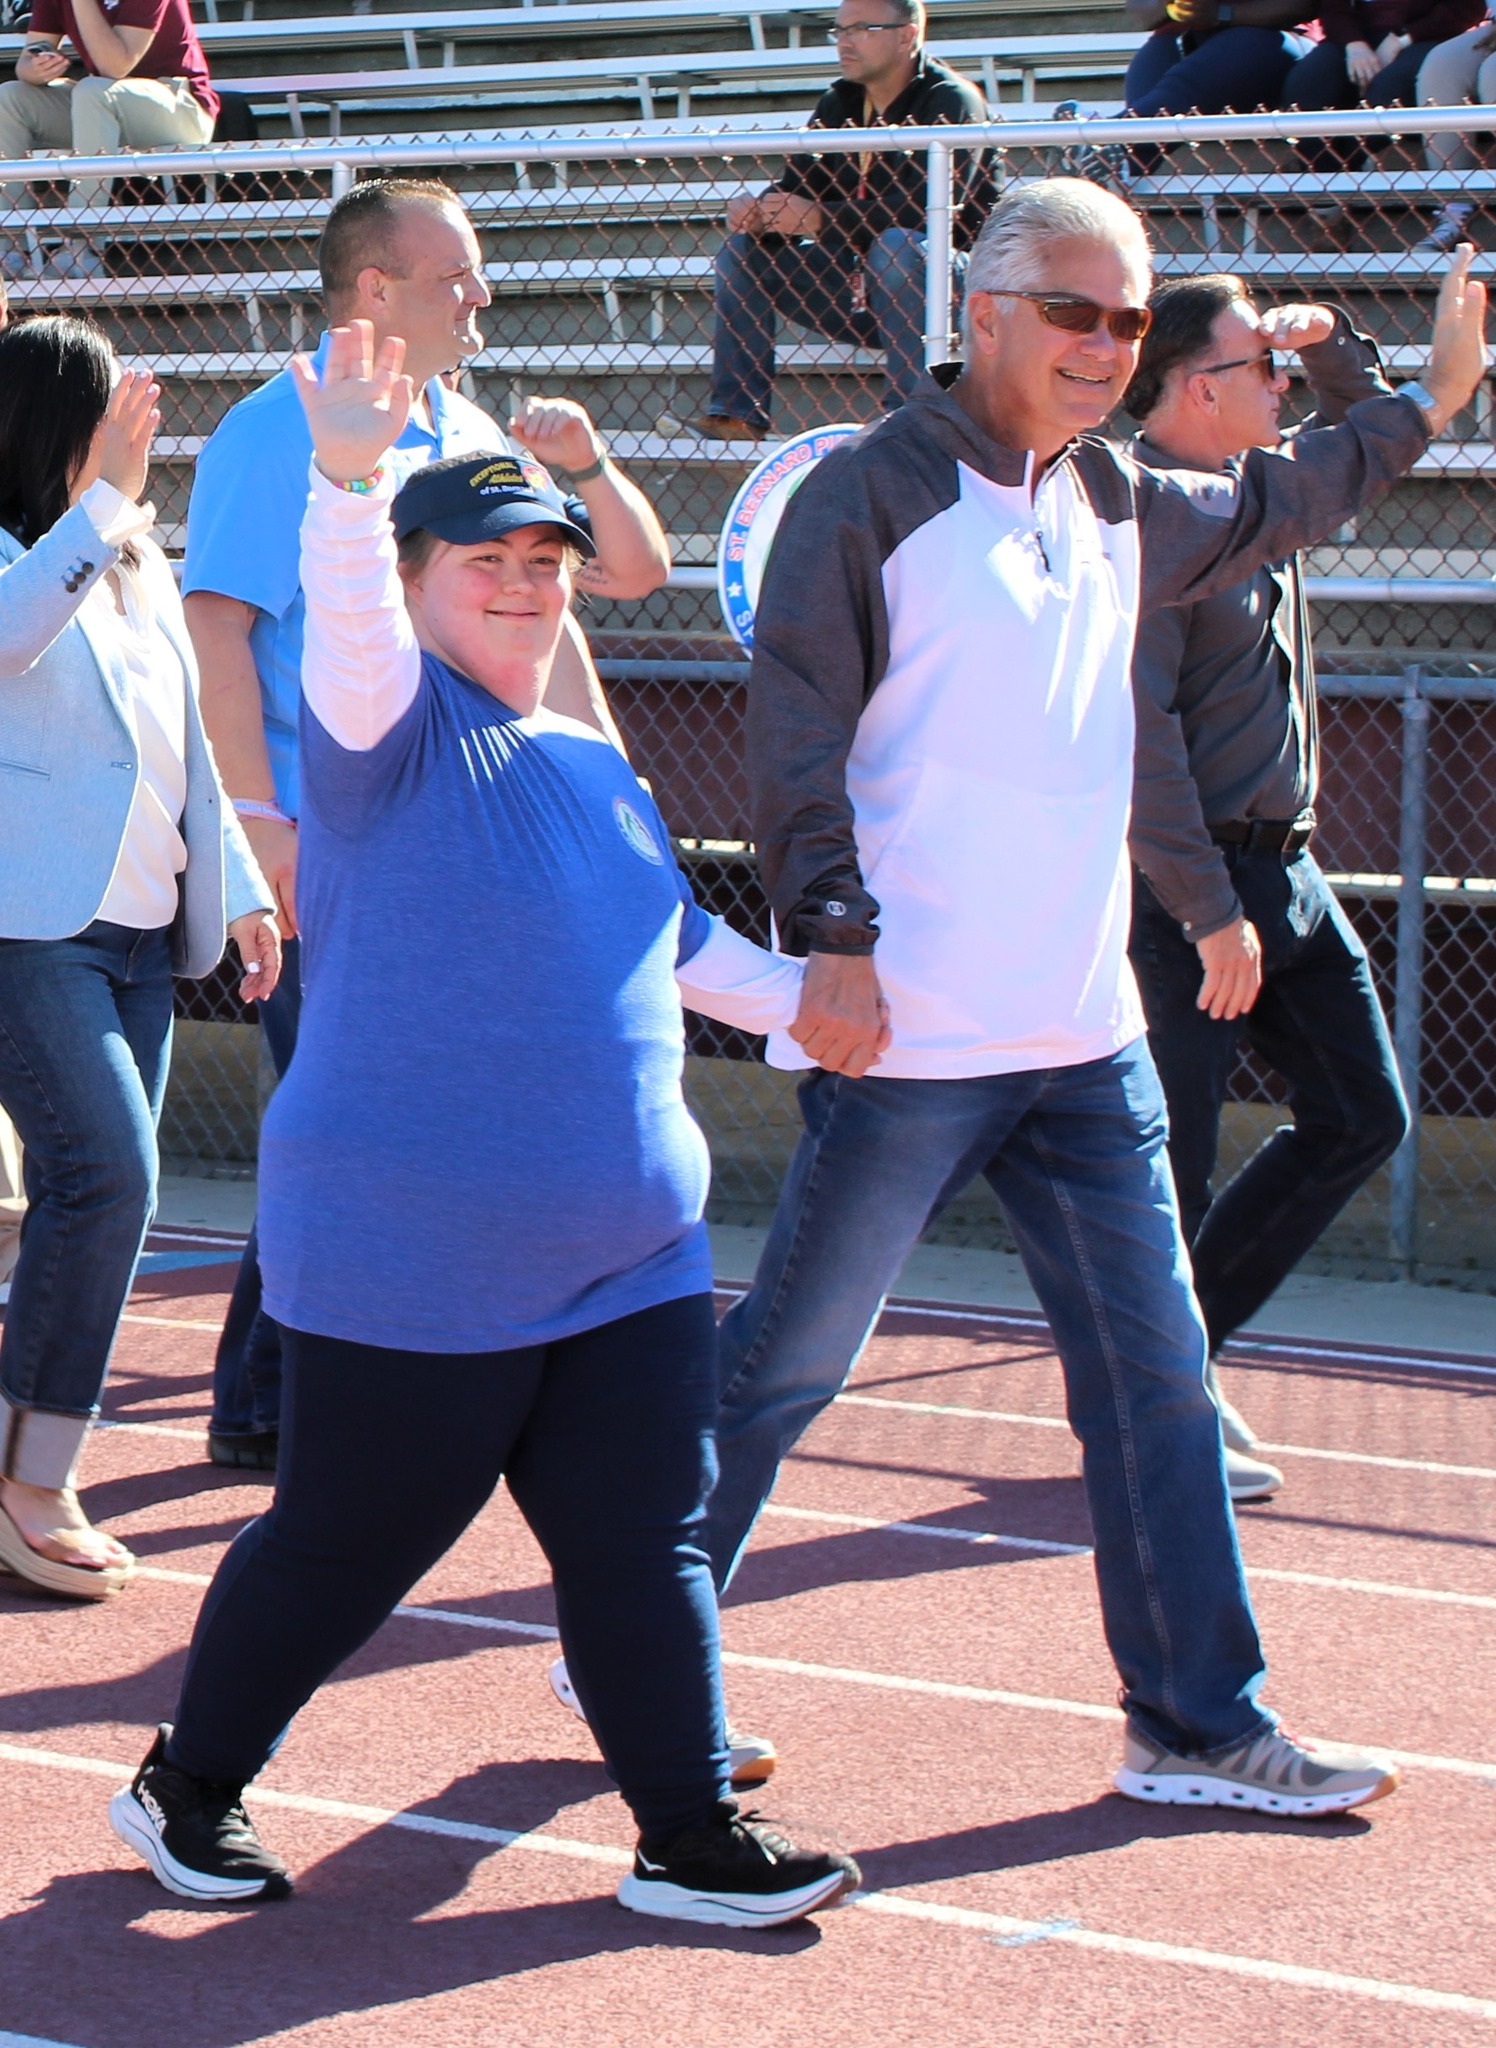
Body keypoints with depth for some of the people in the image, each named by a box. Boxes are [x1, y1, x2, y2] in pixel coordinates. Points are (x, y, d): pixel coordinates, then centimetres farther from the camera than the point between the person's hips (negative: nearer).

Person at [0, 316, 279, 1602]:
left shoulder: (139, 568, 18)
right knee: (107, 1171, -19)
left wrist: (240, 887, 17)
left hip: (138, 932, 8)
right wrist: (104, 498, -30)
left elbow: (187, 748, 24)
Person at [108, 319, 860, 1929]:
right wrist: (352, 477, -49)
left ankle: (690, 1841, 16)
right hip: (409, 1268, -7)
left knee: (645, 1547, 7)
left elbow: (682, 945, 29)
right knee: (342, 1549, 5)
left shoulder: (597, 767, 15)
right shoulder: (392, 722, -8)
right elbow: (348, 622, -31)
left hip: (628, 1256, 7)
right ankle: (188, 1783, 25)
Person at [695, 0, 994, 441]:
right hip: (858, 289, 7)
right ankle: (737, 415, -12)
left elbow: (930, 206, -28)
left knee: (896, 245, -37)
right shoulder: (839, 104, 8)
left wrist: (819, 219, -29)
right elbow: (796, 191, 5)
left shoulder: (951, 103, -14)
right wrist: (757, 214, -20)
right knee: (740, 249, -3)